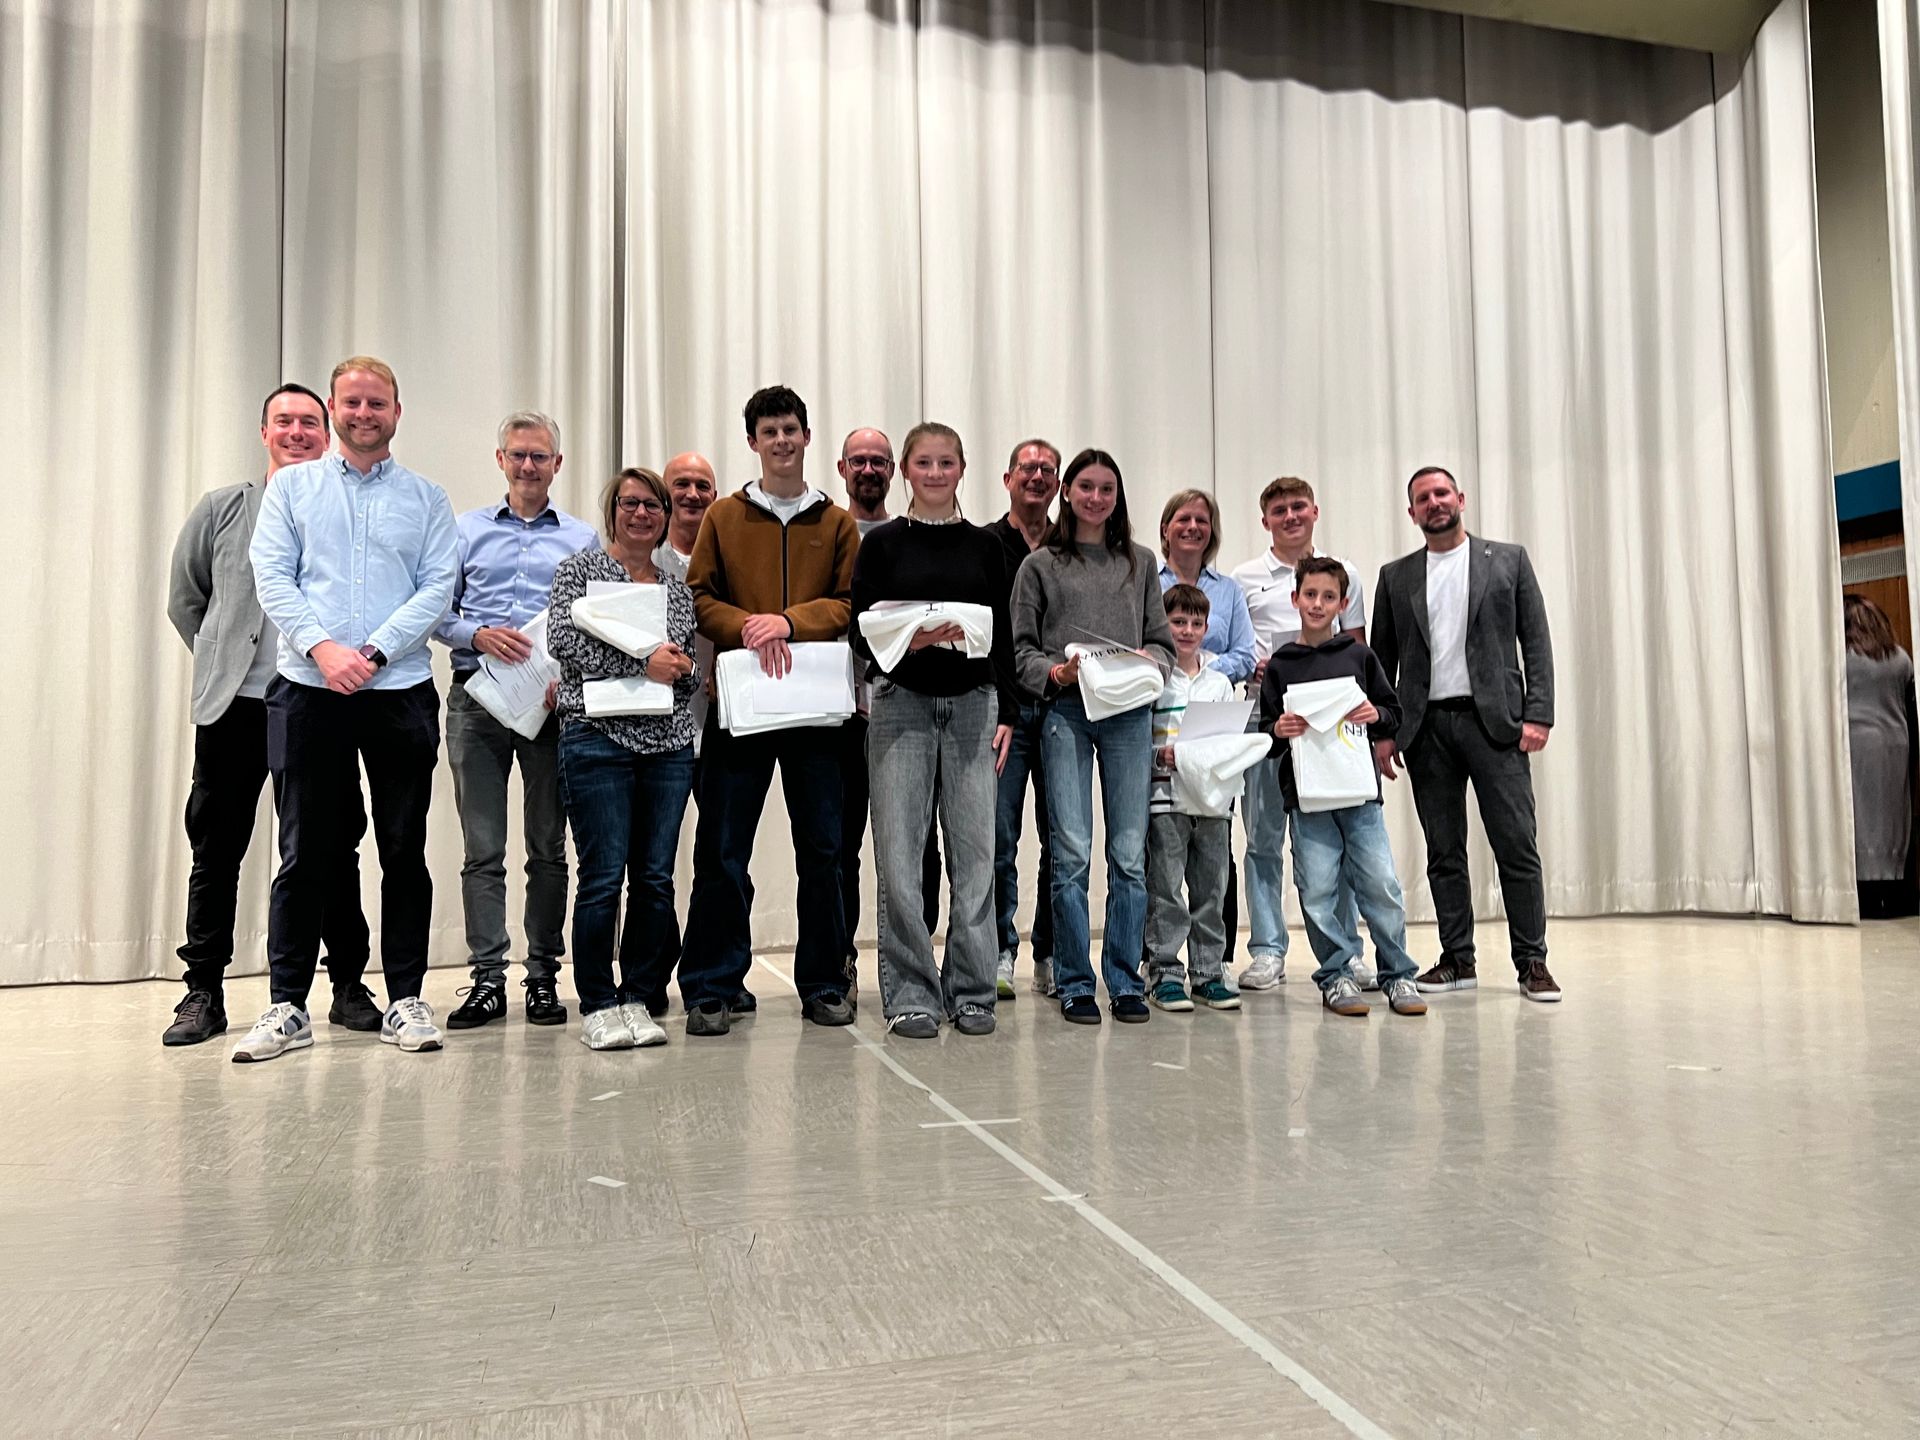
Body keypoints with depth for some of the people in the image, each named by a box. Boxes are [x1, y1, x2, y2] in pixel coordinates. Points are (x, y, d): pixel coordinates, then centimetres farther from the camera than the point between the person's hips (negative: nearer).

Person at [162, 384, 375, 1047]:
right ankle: (203, 993, 17)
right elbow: (184, 601, 16)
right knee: (216, 852, 6)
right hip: (234, 704, 1)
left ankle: (348, 986, 15)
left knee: (335, 850, 5)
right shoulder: (221, 509, 9)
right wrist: (222, 664, 11)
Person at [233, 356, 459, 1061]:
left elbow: (438, 587, 1)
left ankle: (406, 1001, 13)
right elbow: (272, 578, 2)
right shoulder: (291, 487, 12)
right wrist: (322, 648, -14)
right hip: (307, 691, 0)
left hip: (401, 692, 0)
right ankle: (287, 1007, 11)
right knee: (305, 853, 3)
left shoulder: (427, 498, 11)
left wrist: (375, 651, -12)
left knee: (405, 851, 4)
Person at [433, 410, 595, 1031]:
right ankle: (487, 979, 5)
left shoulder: (582, 538, 11)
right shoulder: (467, 530, 13)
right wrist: (478, 635, -12)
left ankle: (544, 975, 13)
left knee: (549, 846, 4)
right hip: (477, 698, 0)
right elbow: (436, 611, 8)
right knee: (482, 848, 0)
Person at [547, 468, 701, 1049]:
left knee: (655, 878, 4)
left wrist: (684, 669, -4)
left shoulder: (678, 589, 18)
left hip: (668, 744, 5)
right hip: (597, 736, -4)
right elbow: (563, 638, -9)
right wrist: (642, 663, -15)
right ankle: (598, 1006, 5)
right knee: (604, 875, -6)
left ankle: (638, 999, 14)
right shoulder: (581, 569, 6)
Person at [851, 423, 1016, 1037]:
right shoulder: (882, 543, 4)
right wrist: (910, 640, -18)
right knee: (900, 853, -2)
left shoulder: (984, 546, 11)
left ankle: (971, 991, 14)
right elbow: (861, 636, 0)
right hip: (902, 704, -2)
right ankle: (910, 994, 8)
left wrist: (1006, 713, 5)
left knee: (973, 848, 2)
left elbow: (1002, 637, 11)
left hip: (972, 704, 2)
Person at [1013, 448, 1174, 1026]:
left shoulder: (1140, 562, 16)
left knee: (1129, 854, 2)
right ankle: (1075, 983, 6)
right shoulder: (1041, 565, 10)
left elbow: (1162, 640, 15)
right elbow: (1020, 648, 7)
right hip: (1065, 712, -2)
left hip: (1129, 713, 2)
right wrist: (1056, 672, -12)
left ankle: (1125, 981, 12)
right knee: (1072, 853, -5)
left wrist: (1146, 663, -6)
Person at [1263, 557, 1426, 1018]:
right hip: (1306, 796, 0)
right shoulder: (1280, 666, 7)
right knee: (1318, 891, -2)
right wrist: (1278, 731, -13)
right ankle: (1335, 976, 12)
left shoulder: (1359, 656, 9)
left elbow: (1393, 713, 13)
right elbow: (1266, 732, 8)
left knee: (1381, 884, -2)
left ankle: (1397, 975, 13)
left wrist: (1376, 715, -8)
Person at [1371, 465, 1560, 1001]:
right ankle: (1457, 960, 13)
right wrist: (1382, 730, 4)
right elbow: (1382, 658, 12)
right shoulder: (1395, 576, 13)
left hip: (1495, 720, -2)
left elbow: (1536, 641, 5)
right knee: (1444, 851, 6)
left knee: (1517, 845, -4)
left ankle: (1532, 961, 4)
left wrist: (1538, 714, -6)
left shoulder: (1508, 560, 9)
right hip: (1426, 727, 2)